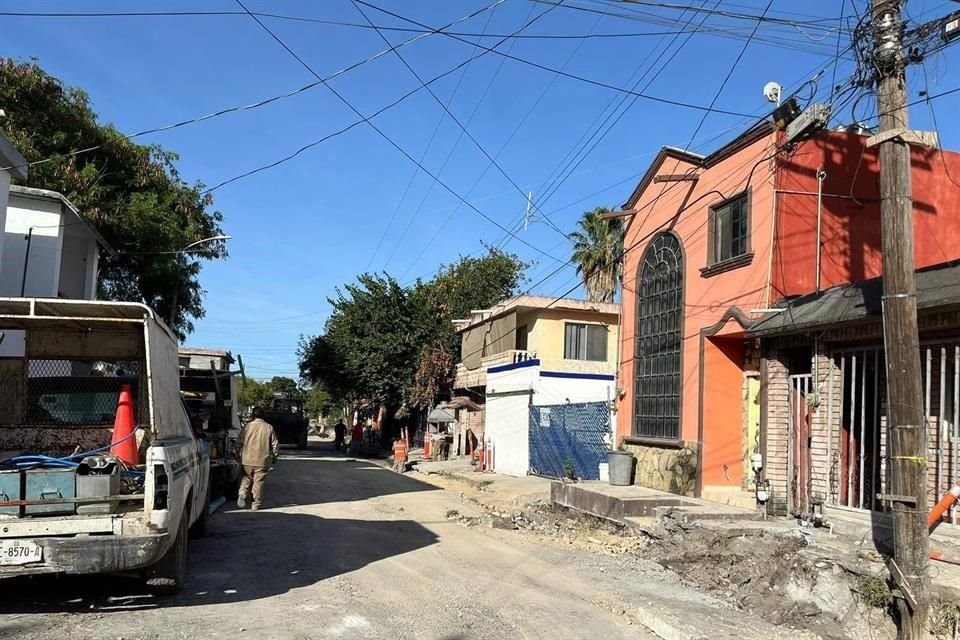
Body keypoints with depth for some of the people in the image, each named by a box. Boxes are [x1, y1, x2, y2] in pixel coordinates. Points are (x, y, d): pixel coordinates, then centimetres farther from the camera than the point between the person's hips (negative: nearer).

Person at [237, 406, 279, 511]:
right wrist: (274, 457, 13)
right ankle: (256, 504, 9)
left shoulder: (247, 426, -3)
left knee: (247, 478, 20)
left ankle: (243, 493, -3)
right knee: (259, 482, 6)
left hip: (247, 460, 1)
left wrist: (240, 454, 17)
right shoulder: (269, 428, -3)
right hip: (263, 461, -1)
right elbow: (275, 445, -1)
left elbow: (239, 443, 0)